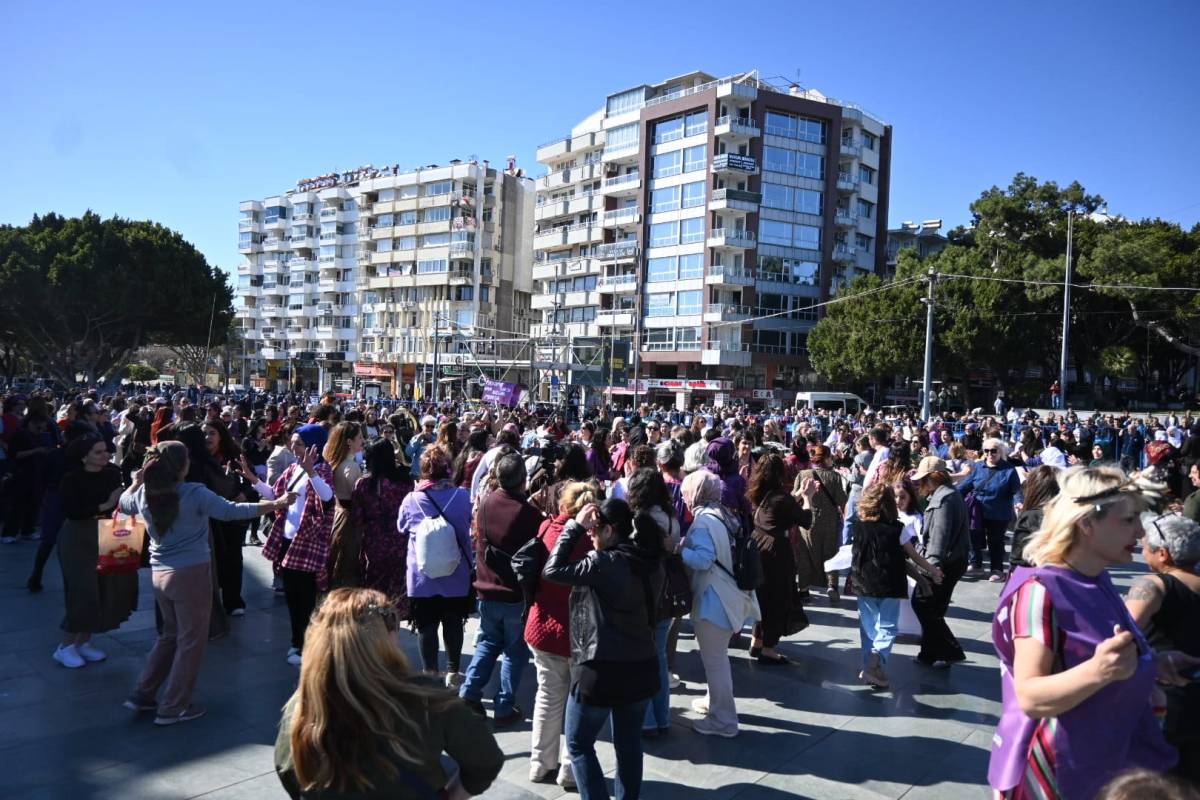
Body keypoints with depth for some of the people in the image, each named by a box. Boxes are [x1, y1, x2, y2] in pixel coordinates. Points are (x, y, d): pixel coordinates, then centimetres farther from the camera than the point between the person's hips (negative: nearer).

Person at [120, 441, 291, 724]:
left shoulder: (144, 494, 0)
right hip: (191, 574, -7)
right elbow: (231, 511, -18)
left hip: (159, 574, 7)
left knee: (171, 634, 25)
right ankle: (173, 708, 15)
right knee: (191, 641, 7)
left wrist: (136, 482, 29)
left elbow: (123, 504, 22)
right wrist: (276, 504, -12)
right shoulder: (195, 493, -18)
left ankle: (143, 694, 29)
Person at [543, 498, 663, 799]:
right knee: (629, 744, 18)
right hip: (641, 667, 7)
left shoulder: (605, 563, -21)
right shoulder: (649, 561, 2)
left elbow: (552, 570, -19)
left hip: (601, 670, -7)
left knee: (579, 745, 10)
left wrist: (575, 526, -13)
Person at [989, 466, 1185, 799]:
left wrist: (1152, 663, 7)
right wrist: (1097, 671, -42)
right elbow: (1030, 699, -29)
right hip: (1057, 773, -8)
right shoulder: (1040, 591, -24)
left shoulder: (1098, 581, 3)